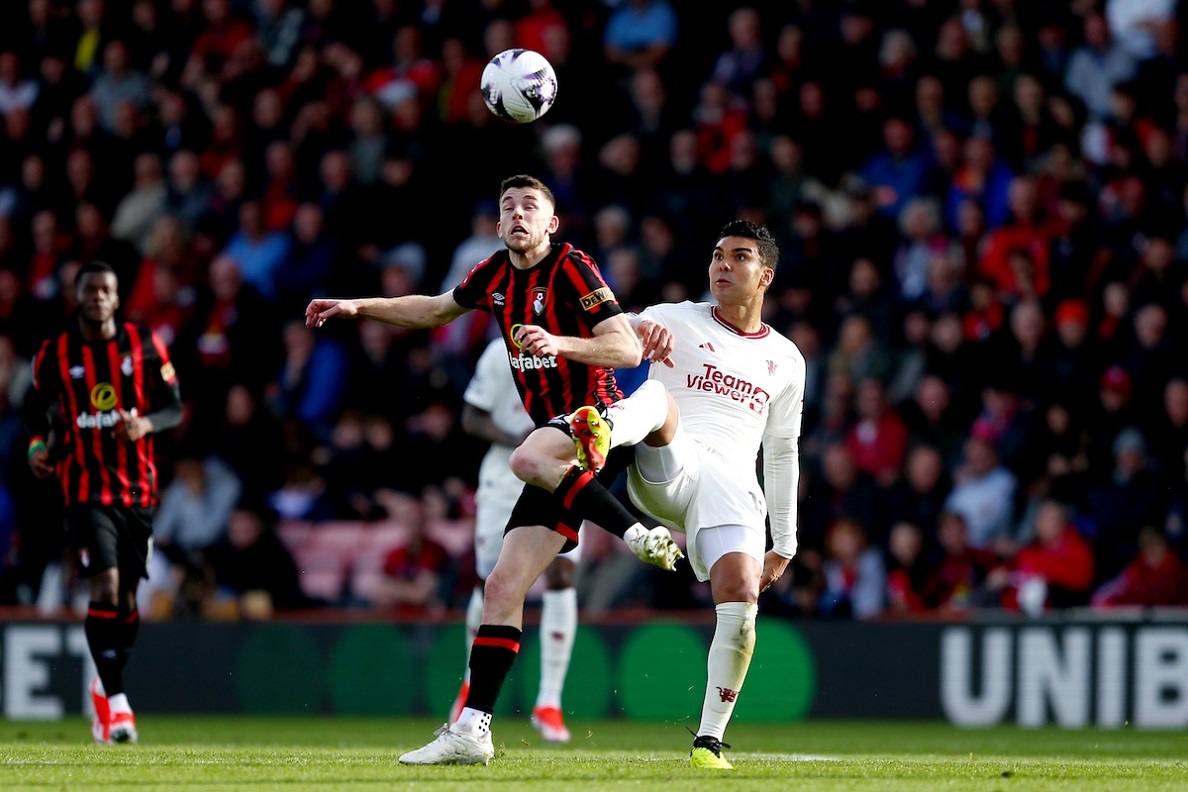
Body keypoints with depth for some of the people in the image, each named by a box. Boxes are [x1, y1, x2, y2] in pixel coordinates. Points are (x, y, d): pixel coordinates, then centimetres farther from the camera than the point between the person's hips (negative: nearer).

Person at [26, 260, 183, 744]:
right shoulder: (53, 355, 0)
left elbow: (173, 406, 2)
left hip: (138, 490, 2)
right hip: (87, 490, -2)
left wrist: (144, 424, -19)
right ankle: (115, 703, -15)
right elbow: (41, 411, 12)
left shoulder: (144, 346, 2)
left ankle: (106, 686, 31)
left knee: (127, 597, 7)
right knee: (106, 588, -18)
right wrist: (39, 448, -8)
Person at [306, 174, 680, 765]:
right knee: (504, 585, 0)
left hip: (596, 419, -7)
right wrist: (358, 307, 29)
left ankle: (638, 534, -32)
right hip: (560, 462, 7)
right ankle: (471, 729, -1)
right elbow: (435, 310, 33)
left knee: (527, 458, -40)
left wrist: (560, 343, -29)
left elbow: (626, 348, -15)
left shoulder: (572, 268, -8)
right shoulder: (495, 274, 13)